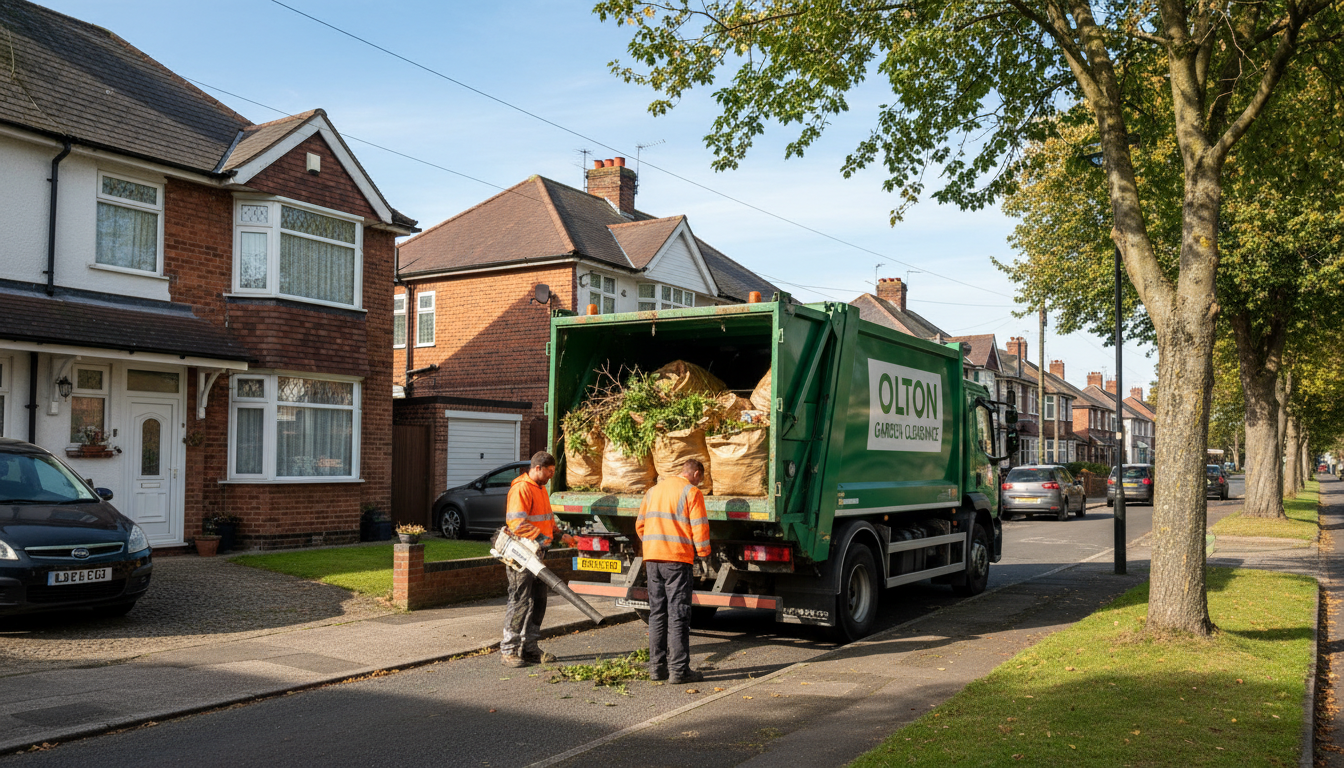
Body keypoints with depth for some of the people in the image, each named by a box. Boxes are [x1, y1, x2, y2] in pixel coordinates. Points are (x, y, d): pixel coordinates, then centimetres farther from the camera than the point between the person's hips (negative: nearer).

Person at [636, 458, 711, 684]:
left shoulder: (654, 490, 17)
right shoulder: (691, 492, -4)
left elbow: (640, 524, 19)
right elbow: (699, 527, -9)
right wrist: (703, 552, 4)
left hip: (652, 557, 6)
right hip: (677, 558, -6)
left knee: (657, 613, 12)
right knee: (678, 614, -2)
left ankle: (657, 666, 14)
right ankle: (679, 670, -1)